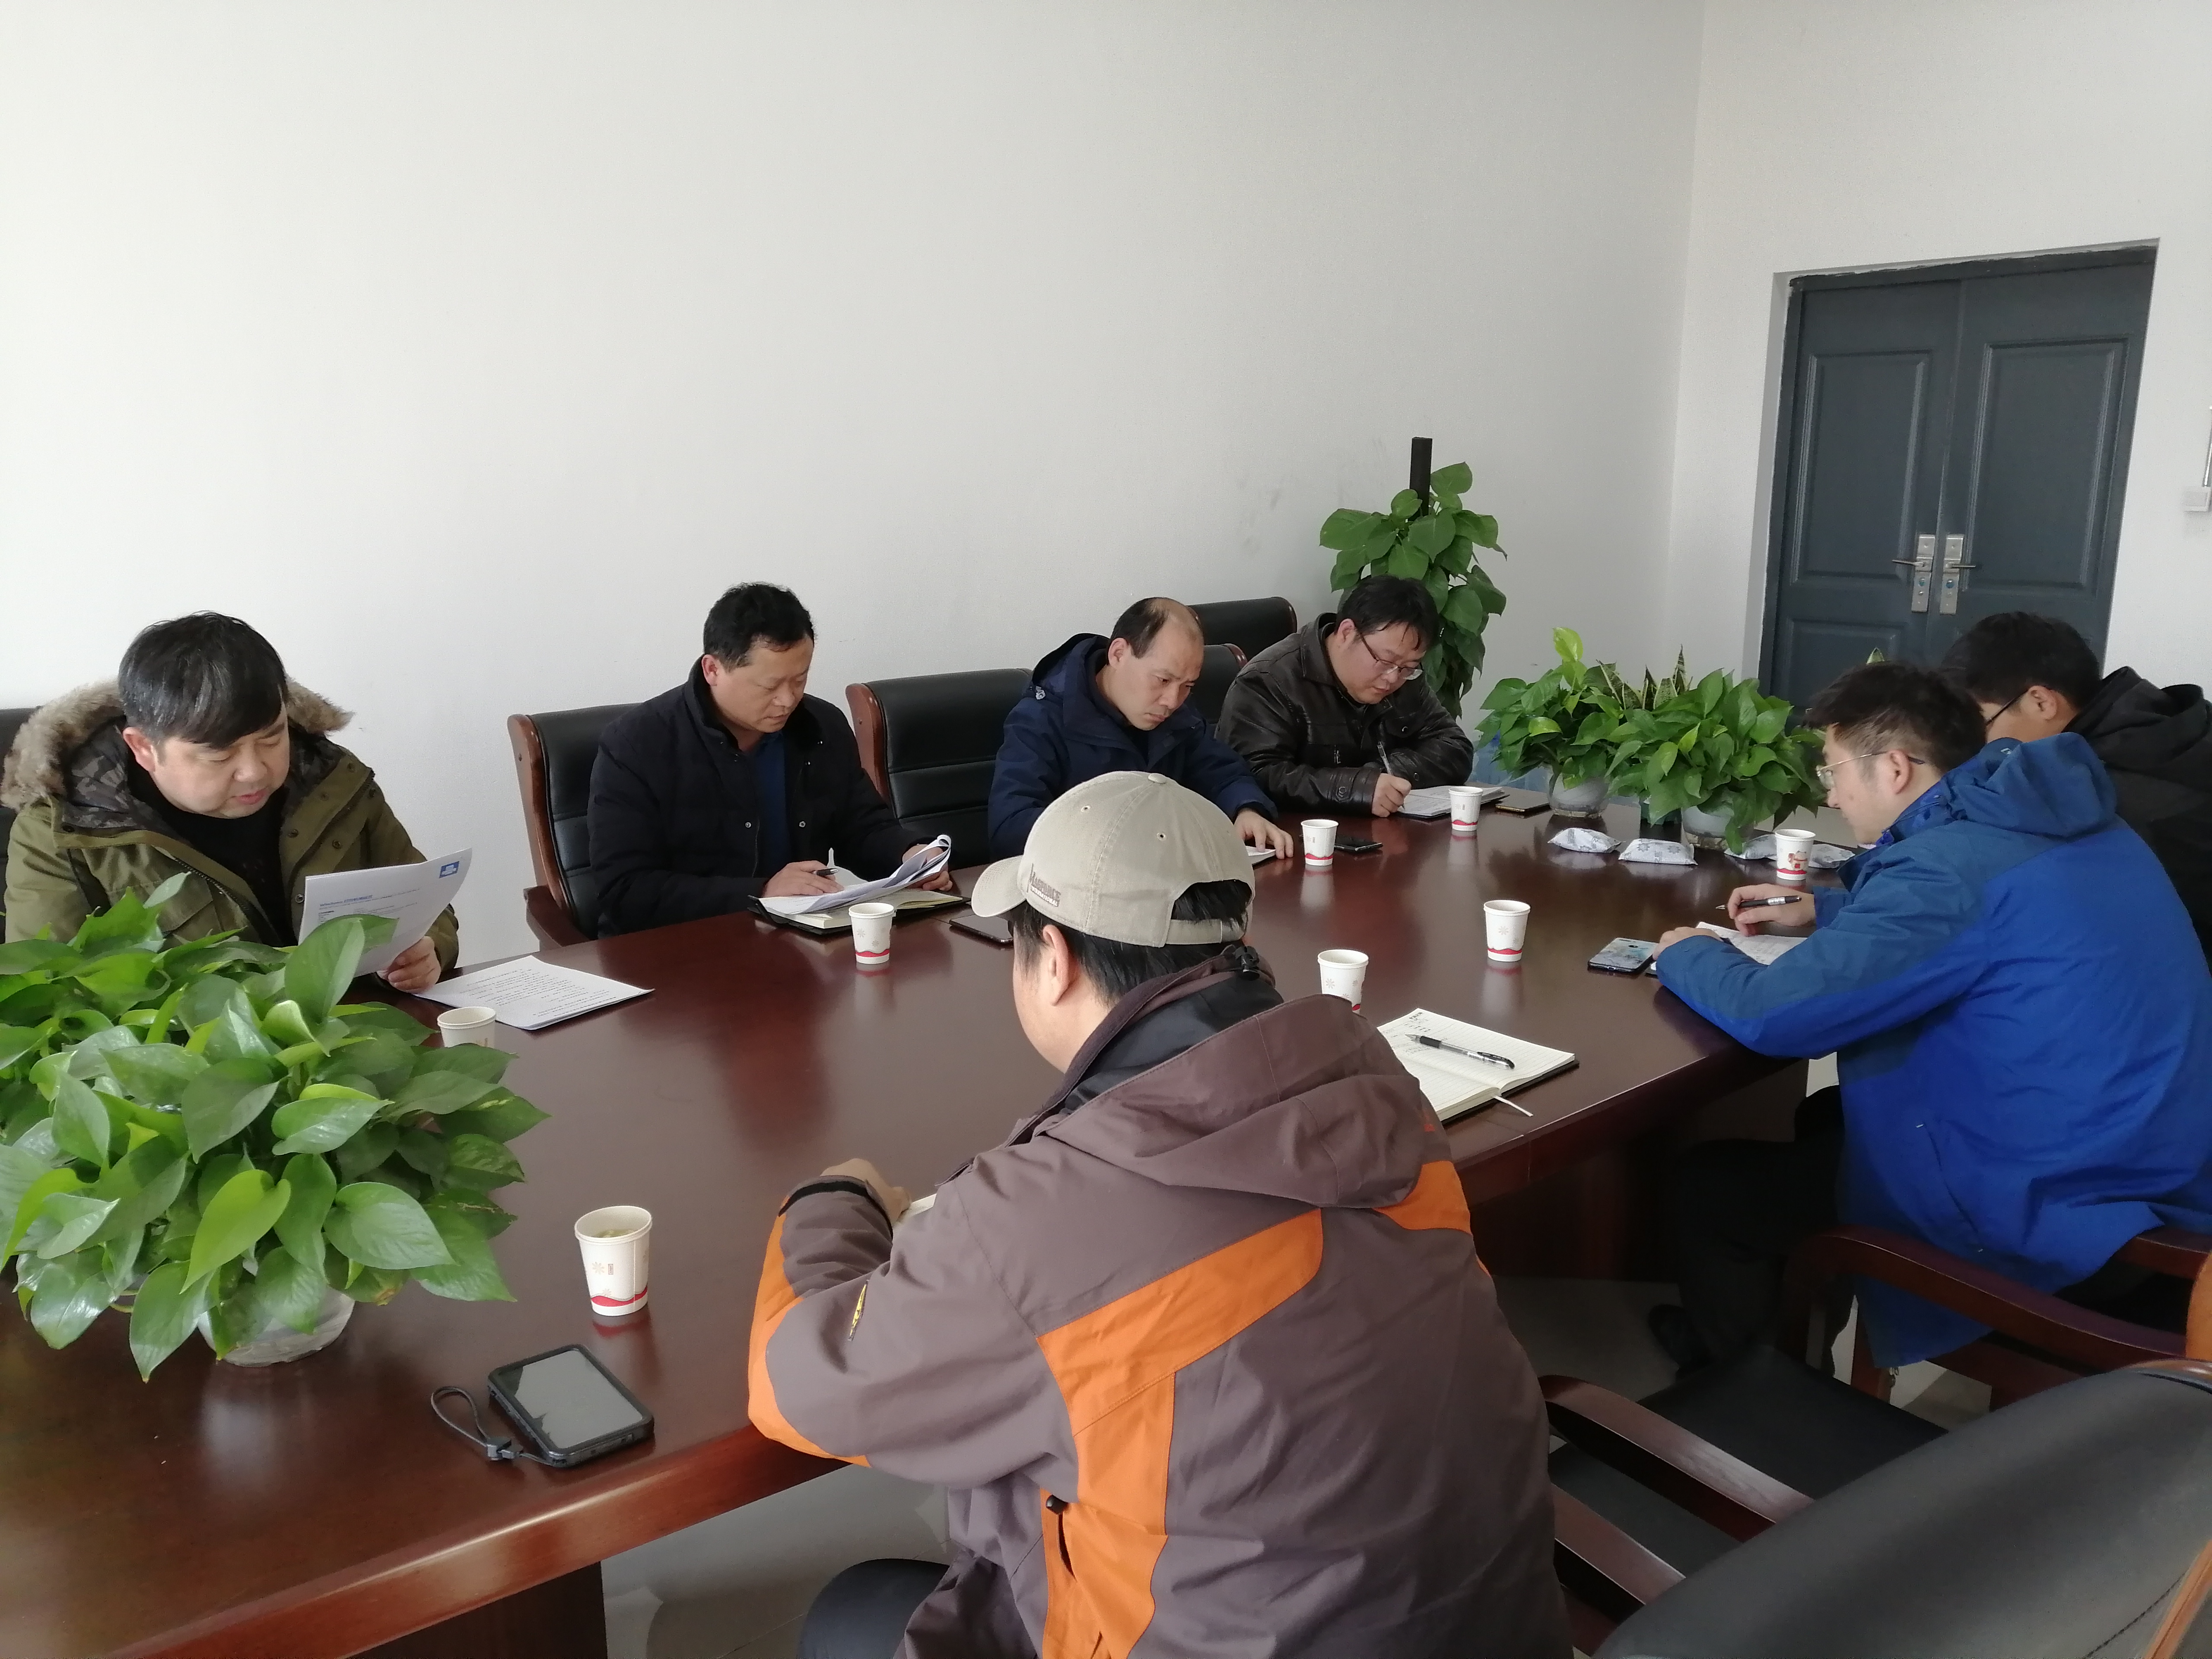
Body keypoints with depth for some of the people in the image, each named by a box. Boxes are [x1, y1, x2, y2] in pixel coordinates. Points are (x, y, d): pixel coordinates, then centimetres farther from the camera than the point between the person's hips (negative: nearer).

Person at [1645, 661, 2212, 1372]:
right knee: (1822, 1120, 28)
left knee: (1709, 1180, 3)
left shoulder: (1952, 862, -23)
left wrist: (1688, 955, -5)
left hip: (2059, 1214, -10)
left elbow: (1770, 1015, -26)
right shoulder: (2057, 818, 6)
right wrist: (1826, 910, 20)